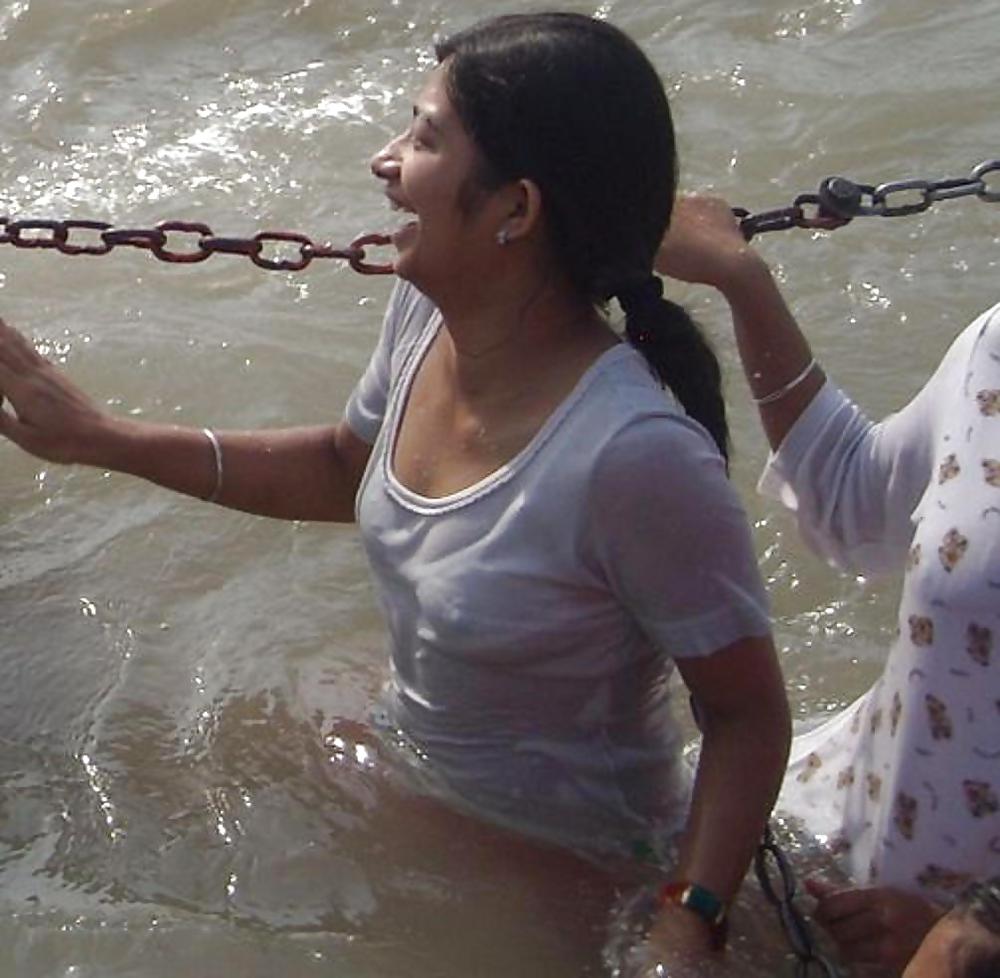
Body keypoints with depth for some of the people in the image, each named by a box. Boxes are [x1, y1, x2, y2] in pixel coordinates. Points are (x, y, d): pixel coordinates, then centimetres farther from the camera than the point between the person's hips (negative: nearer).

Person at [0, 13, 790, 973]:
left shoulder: (635, 453, -37)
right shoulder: (425, 314, -14)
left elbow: (749, 716, -24)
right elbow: (344, 466, 8)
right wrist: (99, 436, 5)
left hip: (561, 868, -6)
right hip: (408, 782, 7)